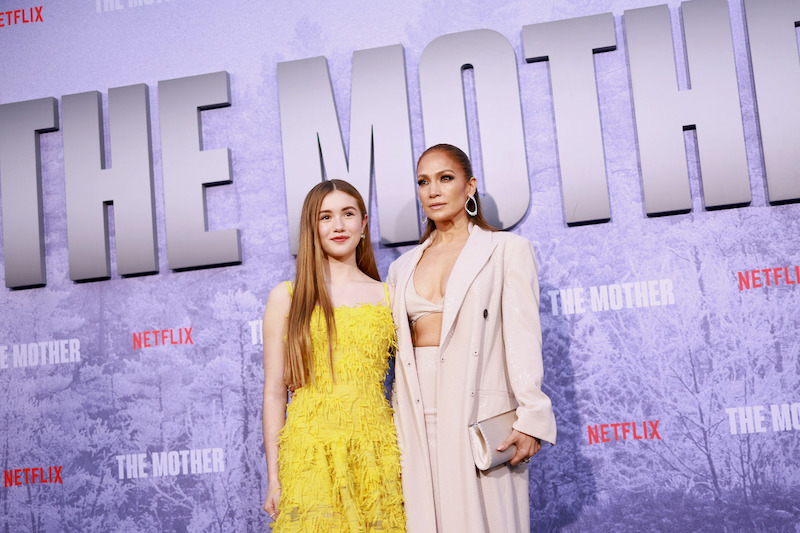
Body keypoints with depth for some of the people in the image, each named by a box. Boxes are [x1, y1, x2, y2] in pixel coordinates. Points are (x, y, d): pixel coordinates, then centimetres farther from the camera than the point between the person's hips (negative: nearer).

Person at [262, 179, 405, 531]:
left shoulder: (387, 297, 7)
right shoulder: (286, 298, 4)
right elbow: (274, 392, 3)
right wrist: (274, 478, 0)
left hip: (376, 453, 2)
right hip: (312, 453, -1)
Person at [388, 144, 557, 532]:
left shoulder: (507, 250, 5)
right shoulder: (402, 268, 17)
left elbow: (522, 337, -4)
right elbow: (398, 353, 15)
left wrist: (531, 418, -13)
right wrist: (394, 429, 9)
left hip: (479, 413, -4)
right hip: (417, 420, 4)